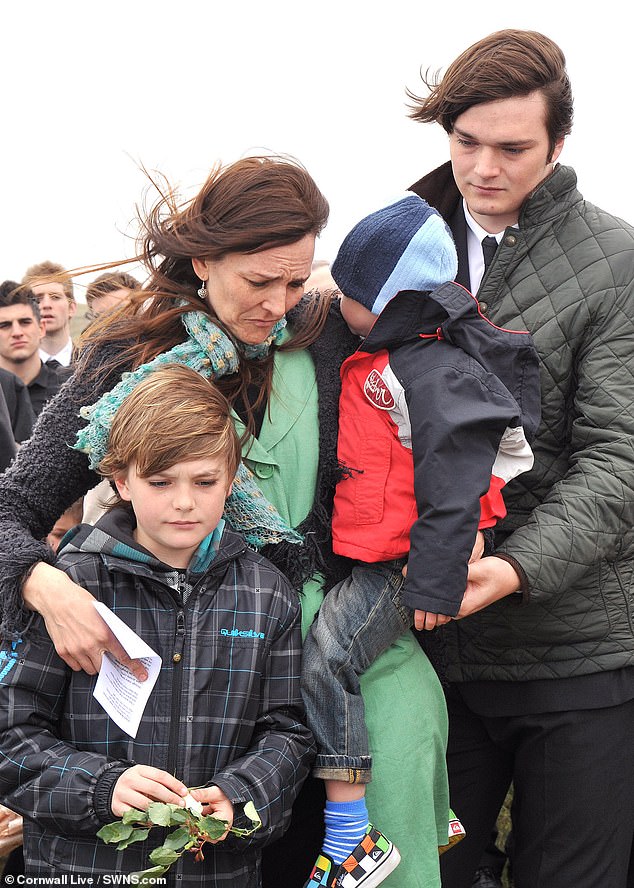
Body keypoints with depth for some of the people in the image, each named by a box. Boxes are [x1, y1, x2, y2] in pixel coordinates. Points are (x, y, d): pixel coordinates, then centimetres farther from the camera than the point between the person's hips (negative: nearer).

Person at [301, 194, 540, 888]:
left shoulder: (436, 375, -20)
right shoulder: (379, 357, 13)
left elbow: (452, 491, -22)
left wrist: (435, 581, -22)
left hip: (403, 562, -11)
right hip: (365, 555, 11)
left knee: (326, 654, -22)